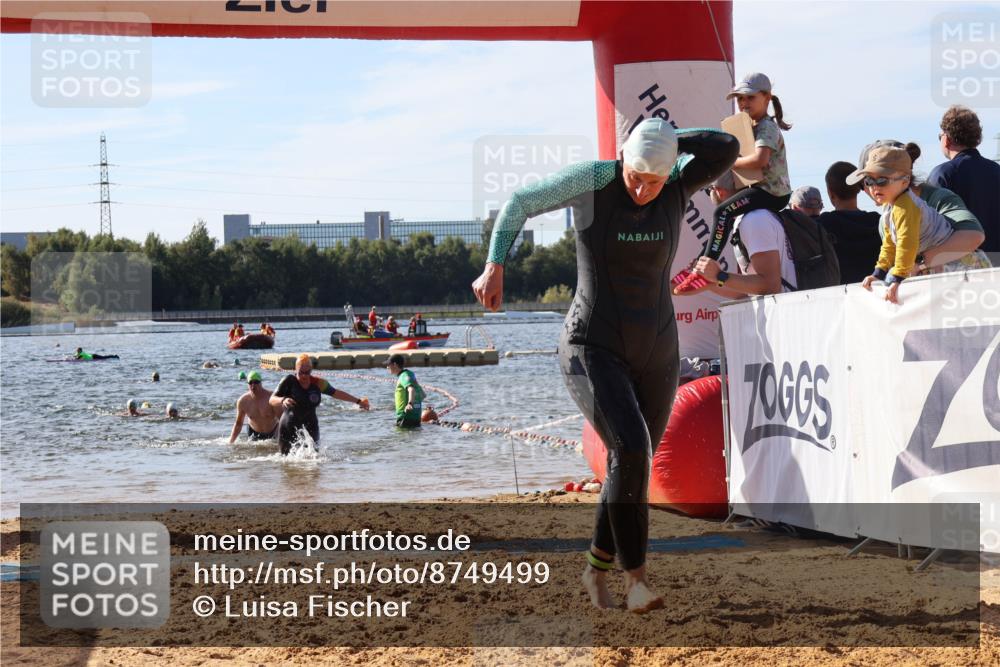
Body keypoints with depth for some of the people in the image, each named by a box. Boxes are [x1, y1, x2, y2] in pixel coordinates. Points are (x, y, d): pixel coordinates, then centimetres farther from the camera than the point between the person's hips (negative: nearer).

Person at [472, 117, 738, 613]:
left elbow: (727, 148, -18)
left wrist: (668, 139, -11)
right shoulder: (594, 180, -13)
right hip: (593, 352, -4)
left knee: (631, 469, 11)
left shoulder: (678, 188, -5)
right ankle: (635, 573, -13)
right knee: (631, 449, -25)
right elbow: (519, 204, -4)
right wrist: (494, 267, -12)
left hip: (655, 357, 4)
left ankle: (597, 569, 32)